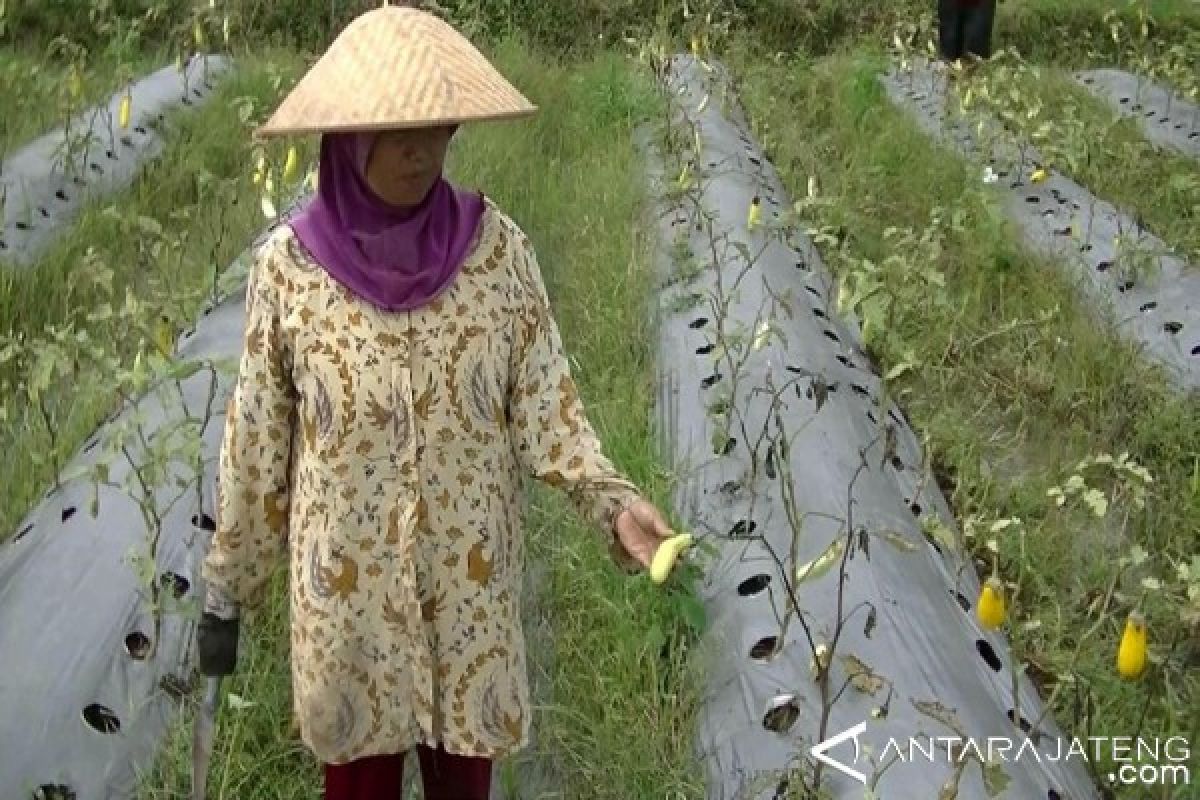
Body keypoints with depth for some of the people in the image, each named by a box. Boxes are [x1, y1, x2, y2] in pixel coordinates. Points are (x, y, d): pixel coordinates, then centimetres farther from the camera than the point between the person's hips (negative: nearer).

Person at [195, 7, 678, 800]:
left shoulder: (496, 247, -9)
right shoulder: (287, 265, -9)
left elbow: (544, 403, -5)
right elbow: (257, 440, -2)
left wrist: (612, 500, -20)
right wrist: (226, 589, 4)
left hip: (471, 577, 1)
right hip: (345, 585, 0)